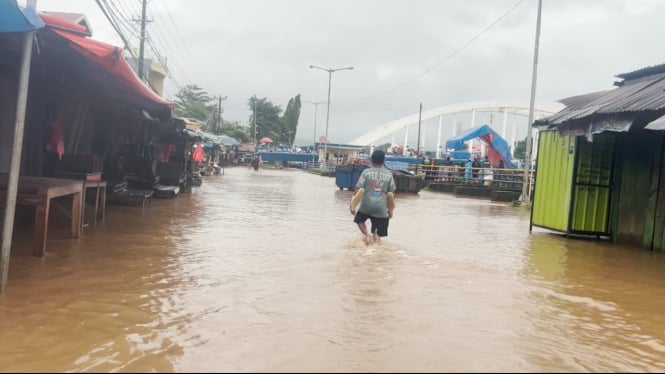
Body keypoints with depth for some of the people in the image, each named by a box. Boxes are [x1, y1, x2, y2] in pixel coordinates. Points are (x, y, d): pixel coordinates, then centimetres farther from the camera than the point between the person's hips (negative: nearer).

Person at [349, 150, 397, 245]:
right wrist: (390, 209, 17)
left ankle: (366, 234, 3)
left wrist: (353, 205, 0)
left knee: (359, 219, 29)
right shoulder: (389, 174, 5)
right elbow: (392, 193, 8)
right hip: (381, 208, 1)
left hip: (366, 205, -1)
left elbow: (358, 190, -5)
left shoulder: (366, 172, 0)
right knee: (377, 235, 13)